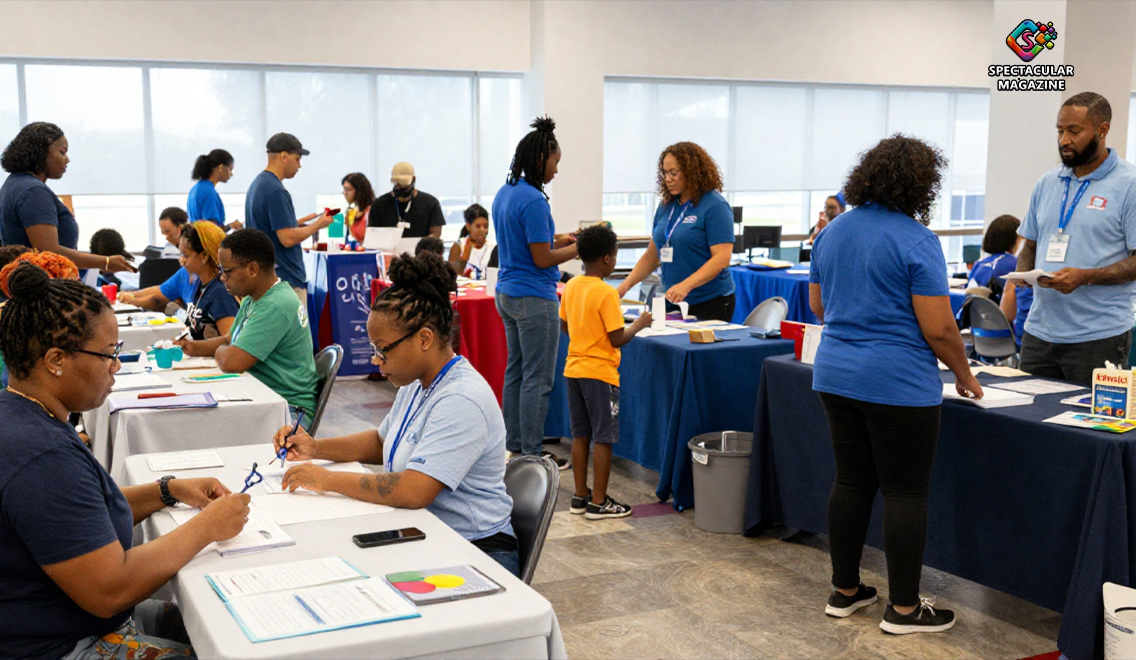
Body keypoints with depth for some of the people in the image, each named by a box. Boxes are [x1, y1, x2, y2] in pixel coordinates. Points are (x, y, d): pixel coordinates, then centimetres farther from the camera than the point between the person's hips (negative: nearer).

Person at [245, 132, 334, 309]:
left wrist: (299, 222, 15)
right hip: (286, 279, -10)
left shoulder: (257, 184, 13)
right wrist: (318, 224, -8)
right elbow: (288, 238, -22)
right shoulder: (275, 191, -19)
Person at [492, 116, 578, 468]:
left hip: (507, 293, 10)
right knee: (537, 379, -2)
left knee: (515, 372, 15)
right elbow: (542, 259, -19)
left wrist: (556, 239, 13)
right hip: (534, 298, -10)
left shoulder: (504, 194, 10)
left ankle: (514, 445, 23)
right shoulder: (533, 200, -19)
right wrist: (578, 249, -7)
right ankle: (532, 453, 4)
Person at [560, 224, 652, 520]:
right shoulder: (606, 293, -18)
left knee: (580, 435, 14)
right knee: (604, 438, 1)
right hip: (599, 372, -8)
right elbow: (618, 339, -18)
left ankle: (581, 496, 20)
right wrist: (639, 324, -2)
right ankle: (598, 502, 5)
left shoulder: (571, 287, 5)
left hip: (574, 369, 8)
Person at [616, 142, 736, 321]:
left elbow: (722, 258, -18)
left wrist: (686, 285, -28)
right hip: (675, 302, 6)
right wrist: (626, 285, 3)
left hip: (710, 302, -6)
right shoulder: (666, 207, 10)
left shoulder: (715, 206, -10)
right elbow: (652, 255, 15)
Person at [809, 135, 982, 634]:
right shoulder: (916, 240, -13)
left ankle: (844, 591, 23)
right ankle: (904, 608, 10)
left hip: (836, 373, 7)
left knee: (851, 482, 15)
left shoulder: (833, 232, 9)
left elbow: (817, 306, 17)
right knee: (905, 492, 2)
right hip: (897, 382, -7)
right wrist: (963, 375, 0)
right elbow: (938, 329, -15)